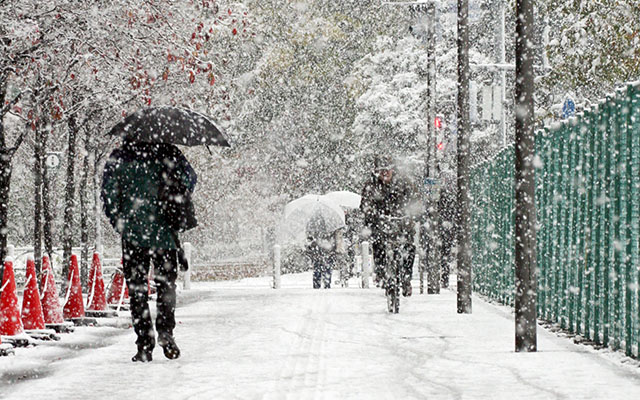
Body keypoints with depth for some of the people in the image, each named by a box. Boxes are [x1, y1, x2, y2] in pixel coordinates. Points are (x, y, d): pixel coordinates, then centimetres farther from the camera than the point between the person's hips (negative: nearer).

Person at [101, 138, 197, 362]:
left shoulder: (118, 157, 1)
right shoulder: (167, 152, 1)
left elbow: (108, 194, -1)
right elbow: (189, 178, -1)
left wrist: (118, 223, 9)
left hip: (132, 234, 0)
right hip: (164, 233, 0)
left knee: (137, 289, 6)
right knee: (166, 284, 14)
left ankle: (145, 344, 0)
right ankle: (165, 329, -6)